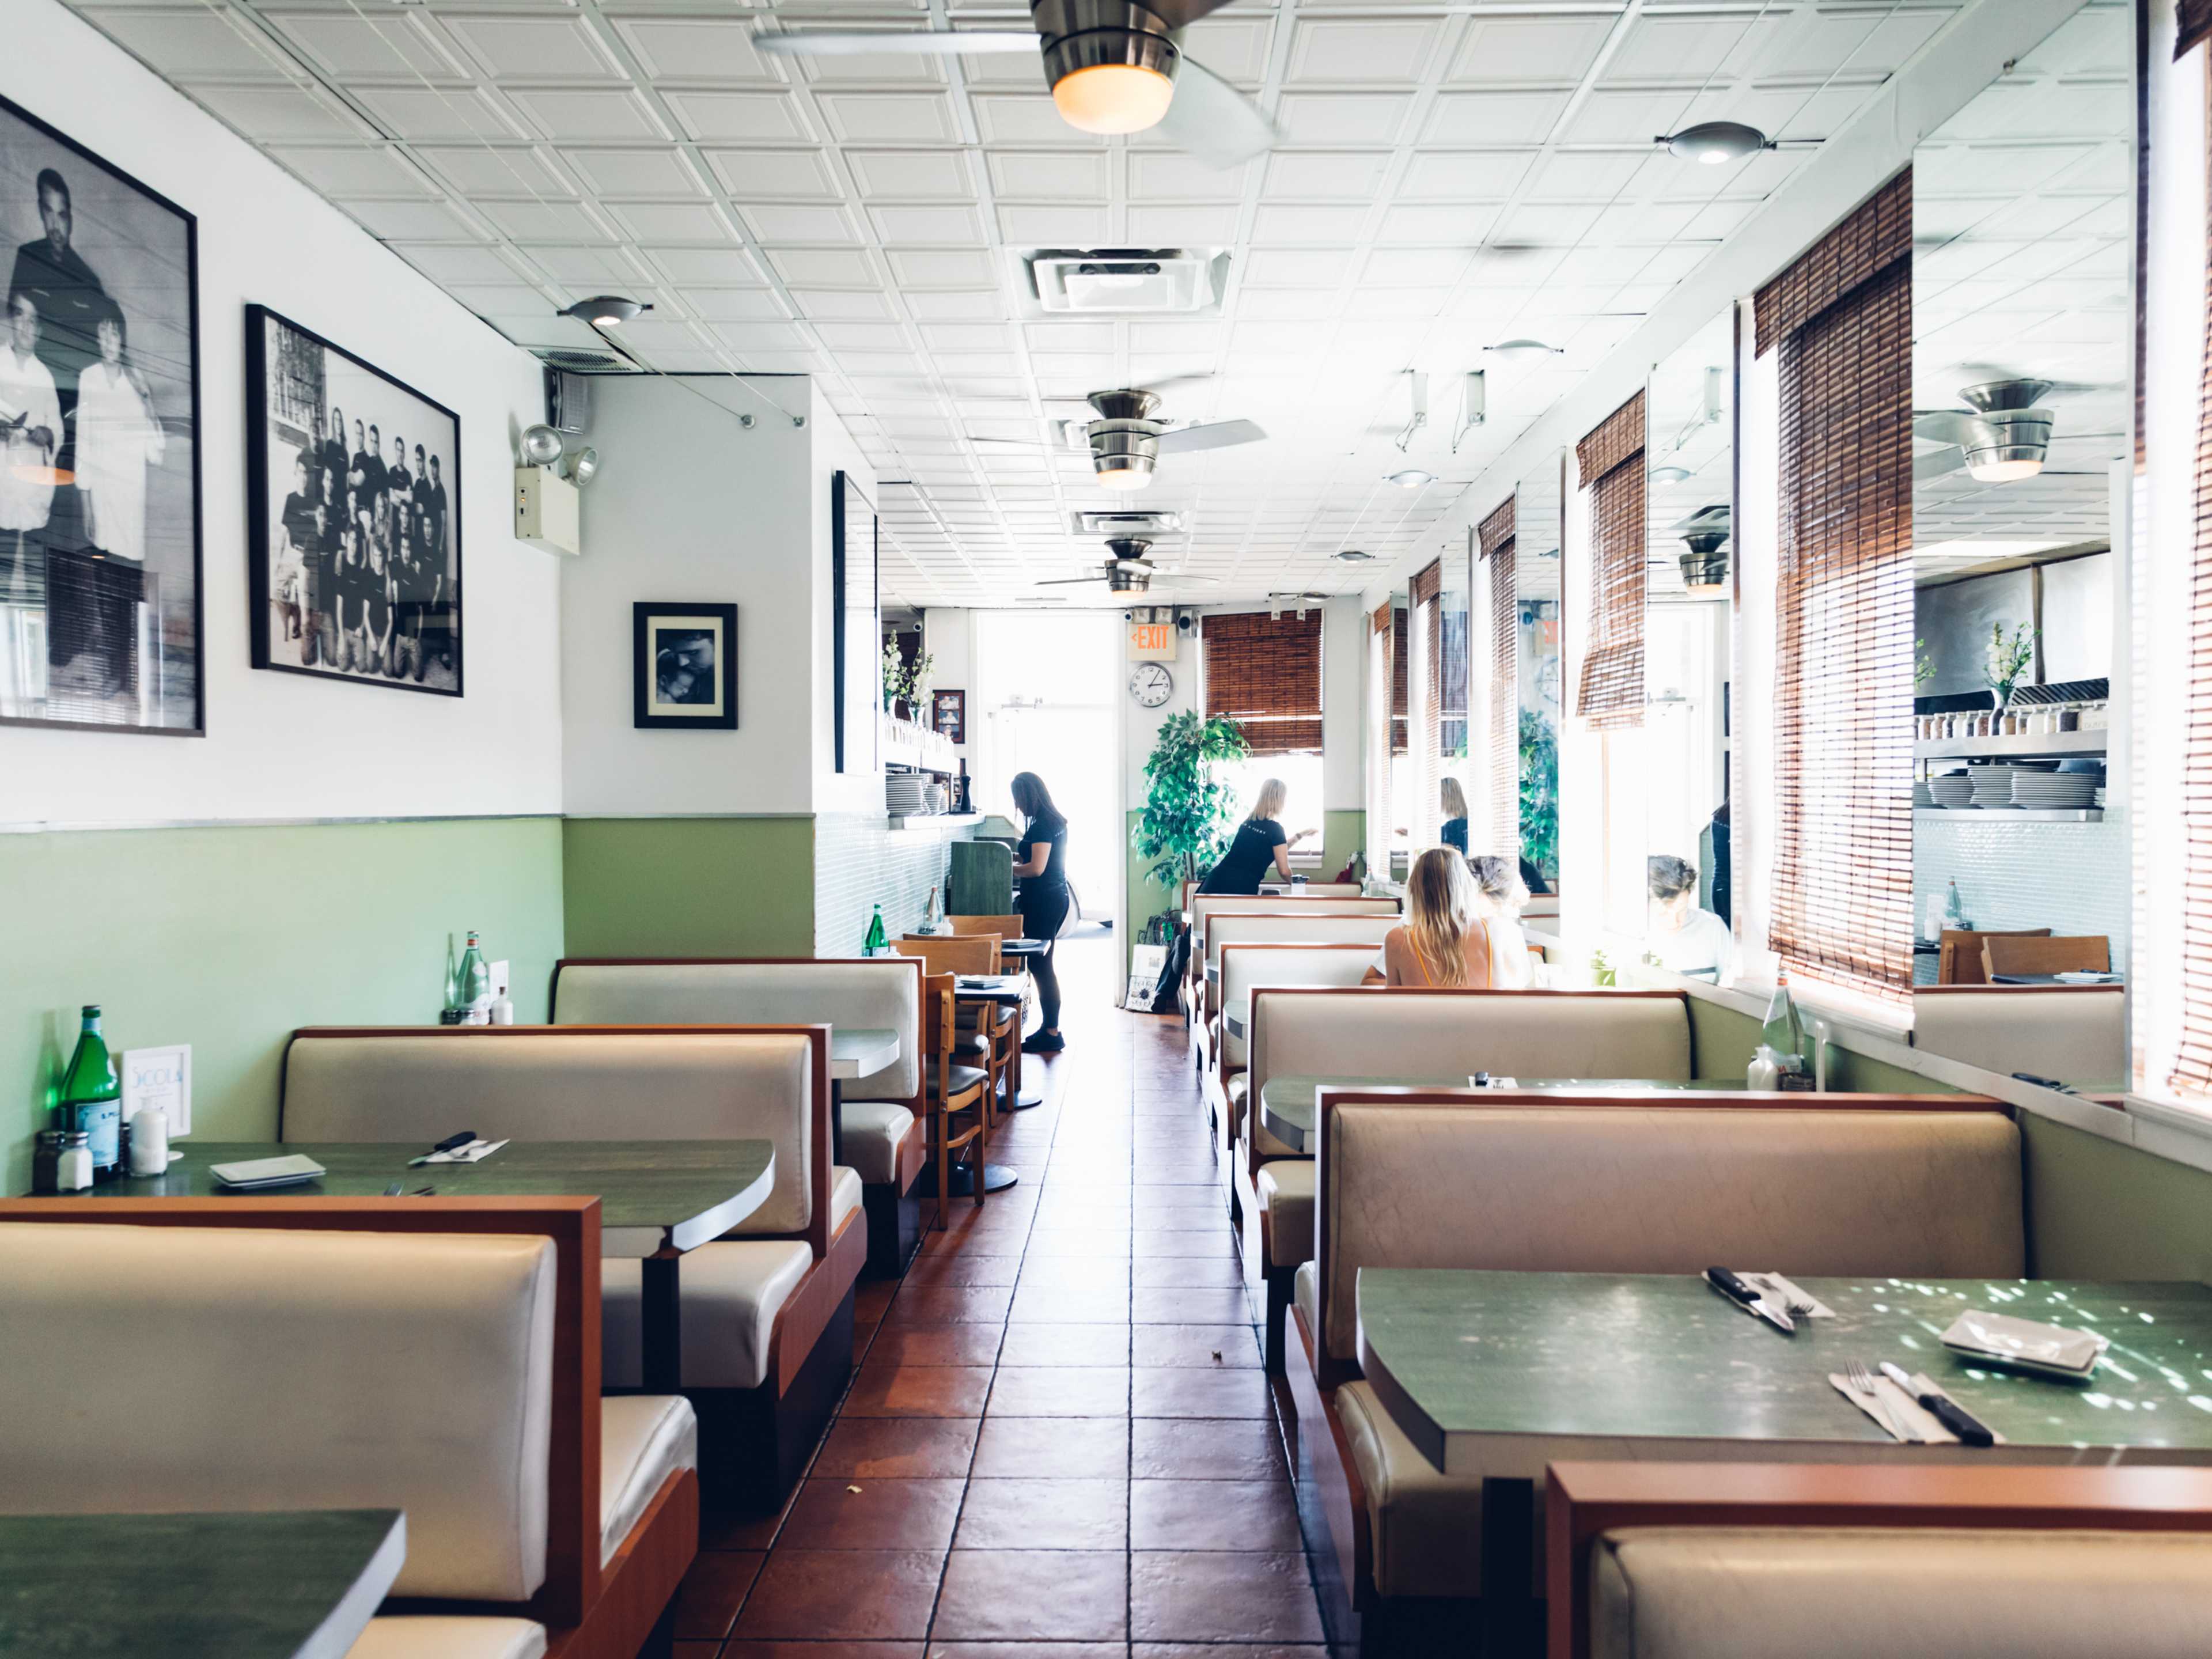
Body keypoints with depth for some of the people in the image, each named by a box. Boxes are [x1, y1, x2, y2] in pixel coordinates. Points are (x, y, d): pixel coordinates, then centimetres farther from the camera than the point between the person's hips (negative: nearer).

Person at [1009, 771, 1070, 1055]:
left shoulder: (1042, 824, -15)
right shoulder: (1054, 821, 14)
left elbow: (1036, 868, -21)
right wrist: (1016, 856, 16)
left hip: (1044, 901, -10)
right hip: (1056, 896, 10)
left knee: (1041, 967, -6)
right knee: (1043, 965, 12)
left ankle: (1052, 1034, -3)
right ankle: (1049, 1029, 16)